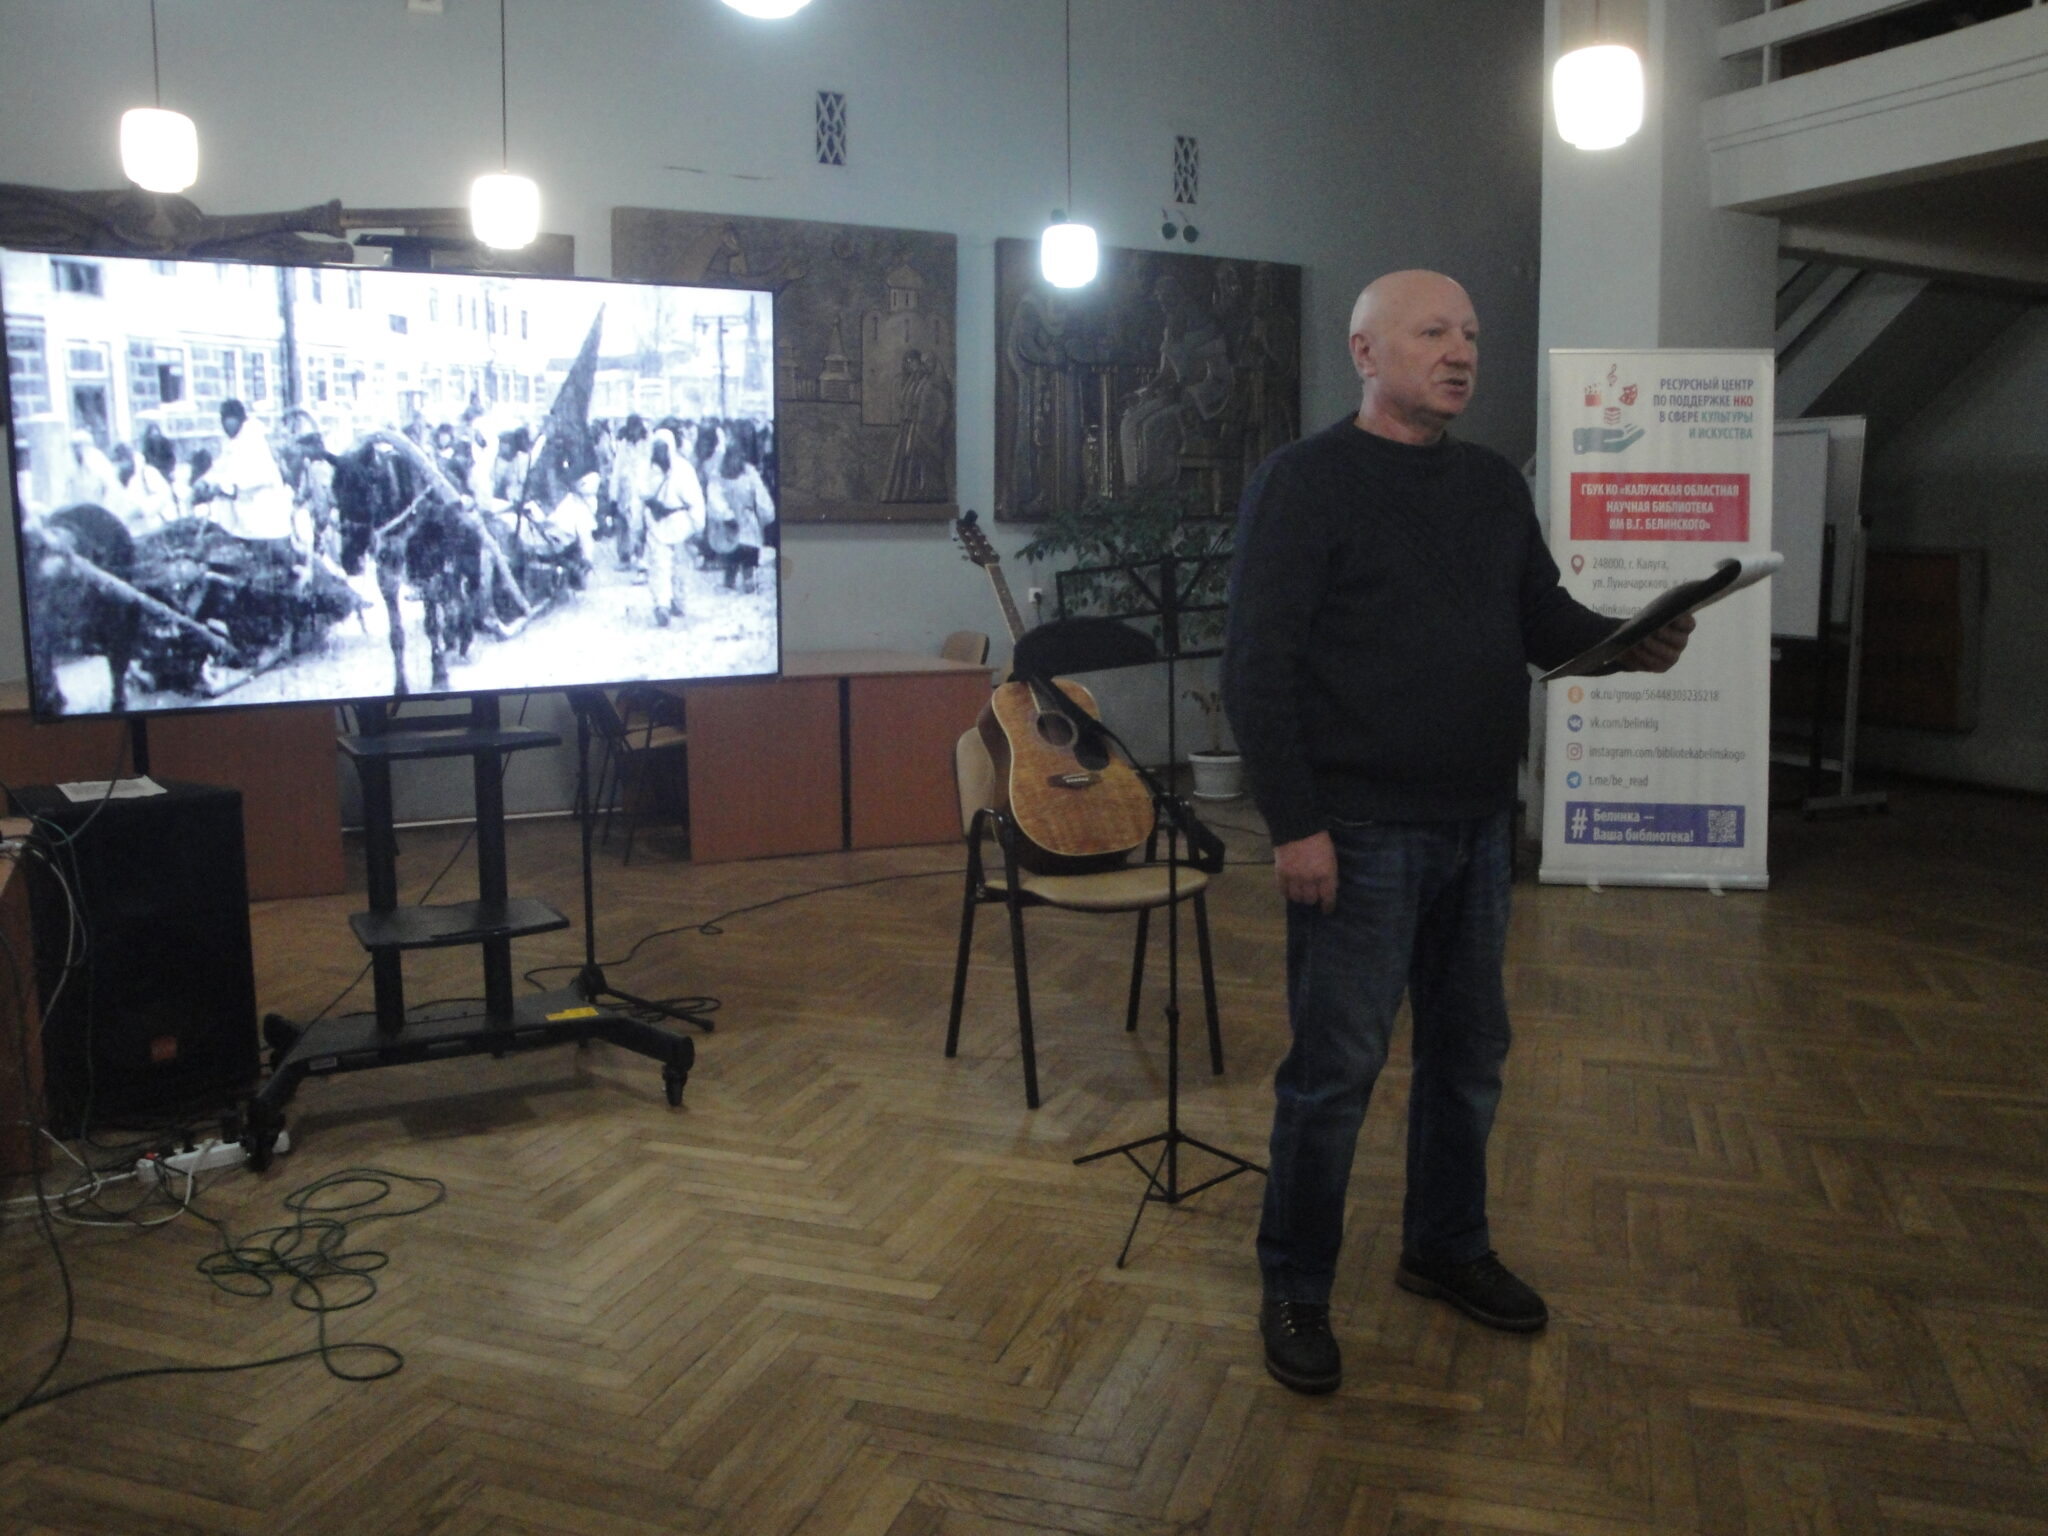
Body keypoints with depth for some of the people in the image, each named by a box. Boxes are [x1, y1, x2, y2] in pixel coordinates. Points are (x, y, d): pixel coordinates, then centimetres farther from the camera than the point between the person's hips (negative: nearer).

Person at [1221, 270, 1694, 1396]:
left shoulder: (1495, 485, 12)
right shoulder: (1304, 482, -9)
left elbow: (1544, 619, 15)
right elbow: (1260, 667, -15)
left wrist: (1627, 641, -7)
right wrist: (1295, 824, -19)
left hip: (1477, 827, 7)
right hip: (1360, 835, -7)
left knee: (1468, 1054, 17)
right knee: (1335, 1070, 1)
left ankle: (1446, 1248, 37)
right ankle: (1294, 1291, 18)